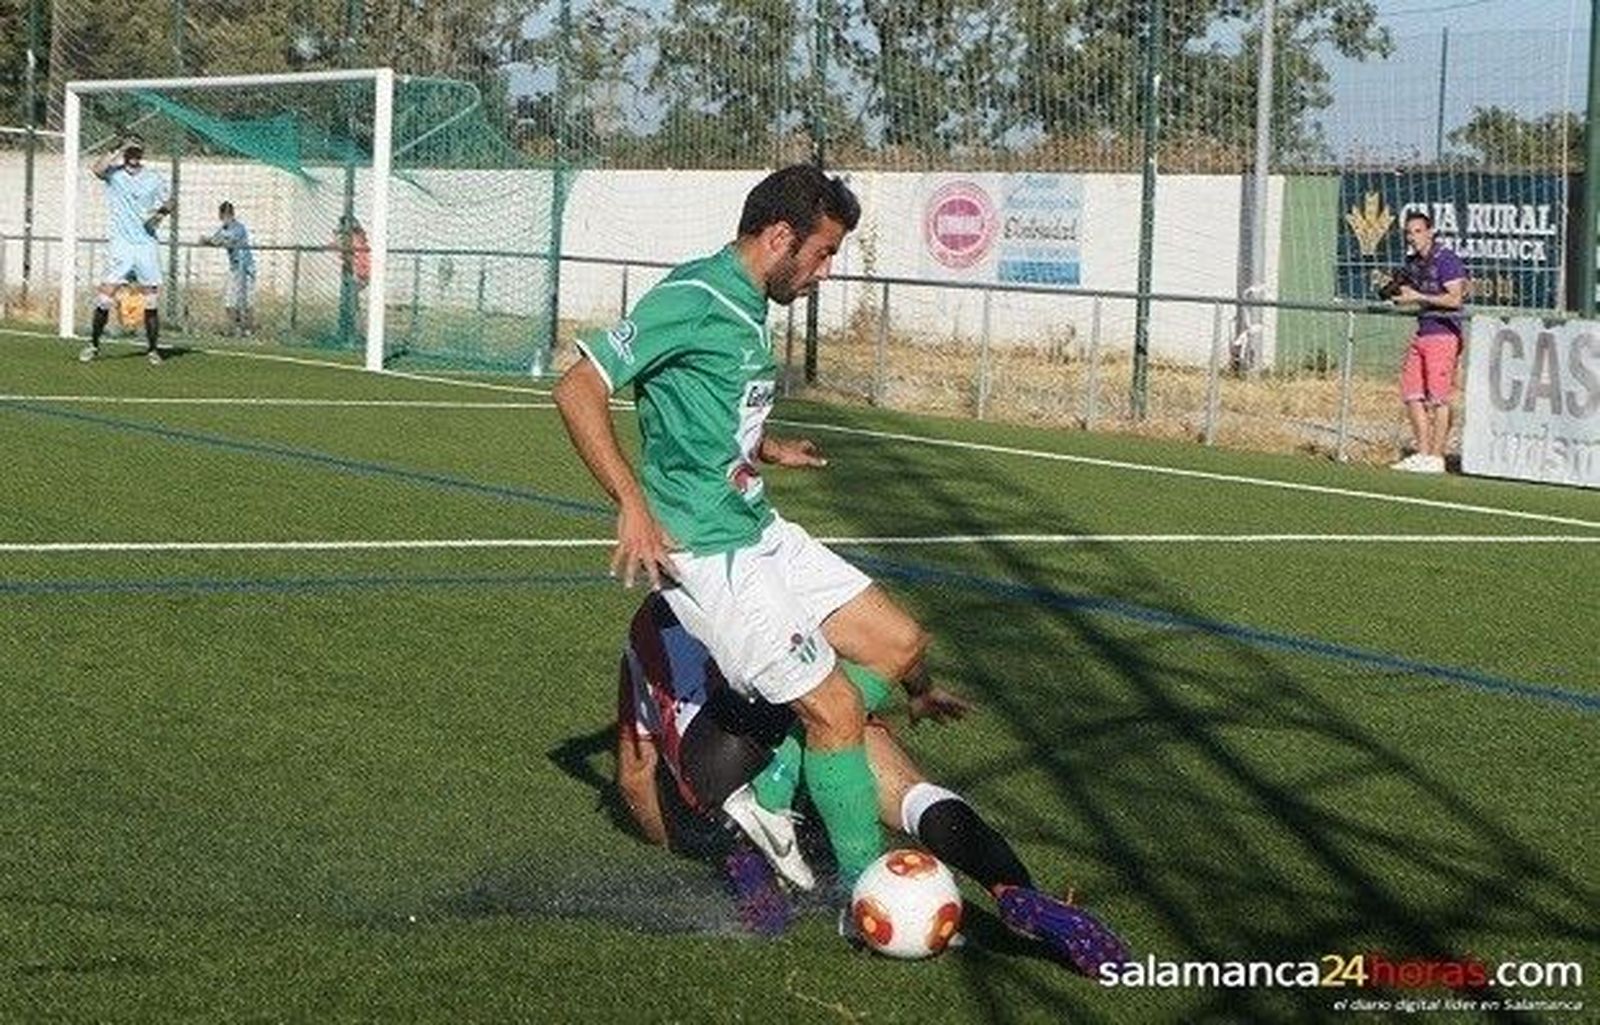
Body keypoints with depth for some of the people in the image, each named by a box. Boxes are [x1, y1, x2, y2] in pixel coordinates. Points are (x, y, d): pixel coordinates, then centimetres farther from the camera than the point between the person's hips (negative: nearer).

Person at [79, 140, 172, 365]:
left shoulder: (153, 179, 6)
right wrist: (118, 151, -21)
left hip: (147, 245, 2)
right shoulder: (113, 173, -1)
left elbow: (168, 202, 17)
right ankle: (93, 344, 8)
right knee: (105, 297, -6)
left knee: (150, 302, 2)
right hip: (120, 245, -2)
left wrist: (160, 212, -4)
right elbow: (98, 168, -22)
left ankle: (153, 350, 11)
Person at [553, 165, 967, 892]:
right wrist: (634, 504, -27)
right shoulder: (692, 298, -16)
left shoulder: (744, 307, 13)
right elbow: (578, 388, -21)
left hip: (761, 533, 10)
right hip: (706, 554, -10)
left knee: (900, 644, 10)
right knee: (837, 713, -9)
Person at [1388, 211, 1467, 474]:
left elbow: (1455, 299, -18)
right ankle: (1422, 454, 10)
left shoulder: (1446, 260, -10)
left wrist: (1418, 297, -19)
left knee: (1438, 398, -8)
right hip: (1421, 333, 9)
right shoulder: (1412, 262, 14)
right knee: (1411, 394, 4)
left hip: (1443, 333, -9)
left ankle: (1436, 458, -5)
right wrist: (1392, 288, 8)